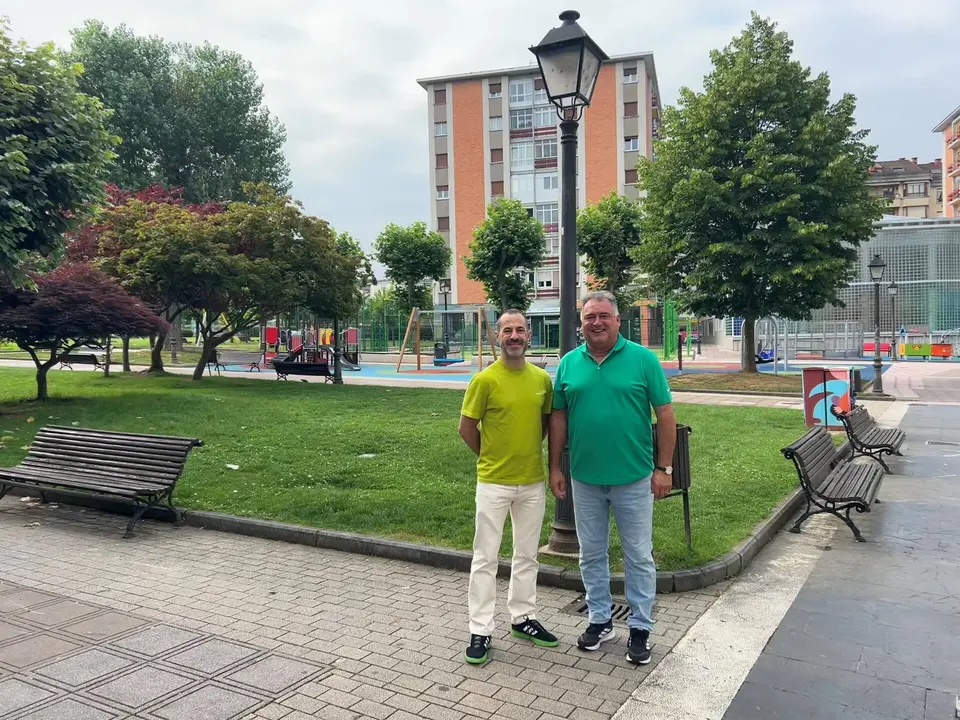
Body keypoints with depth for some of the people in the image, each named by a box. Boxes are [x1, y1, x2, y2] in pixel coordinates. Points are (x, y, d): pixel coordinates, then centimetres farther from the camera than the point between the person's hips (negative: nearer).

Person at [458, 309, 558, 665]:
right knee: (486, 558, 4)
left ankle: (522, 618, 33)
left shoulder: (542, 378, 0)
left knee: (527, 555, 17)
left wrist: (528, 453, 8)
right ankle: (480, 631, 15)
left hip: (533, 481, 5)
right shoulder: (485, 380, -13)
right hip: (493, 482, -4)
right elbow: (466, 427, -6)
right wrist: (491, 458, 3)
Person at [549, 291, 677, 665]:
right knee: (592, 555, 15)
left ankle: (640, 628, 24)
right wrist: (555, 467, 5)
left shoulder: (643, 359, -6)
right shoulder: (569, 363, 2)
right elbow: (558, 417, 7)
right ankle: (600, 620, 32)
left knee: (639, 556, 9)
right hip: (585, 479, 3)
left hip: (634, 479, -3)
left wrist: (663, 468, -7)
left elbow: (665, 415, -5)